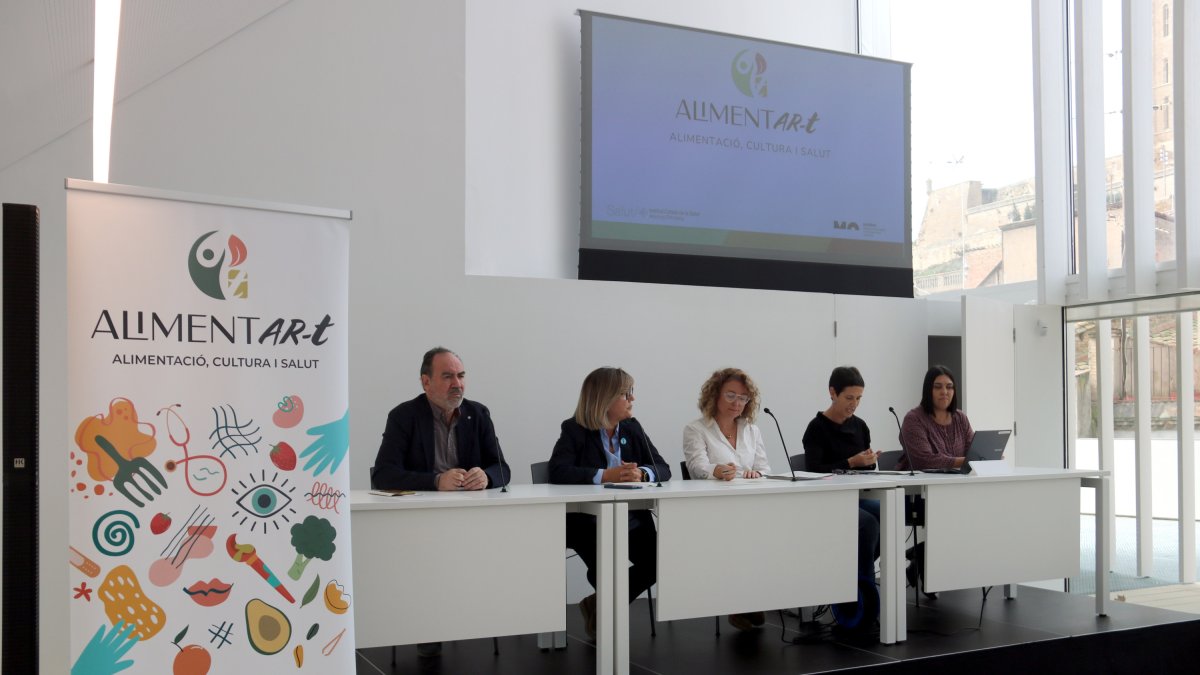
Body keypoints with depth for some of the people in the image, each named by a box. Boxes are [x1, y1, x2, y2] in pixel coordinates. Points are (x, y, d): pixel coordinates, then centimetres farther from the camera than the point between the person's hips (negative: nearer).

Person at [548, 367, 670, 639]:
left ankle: (600, 605, 9)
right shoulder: (575, 430, -4)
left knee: (659, 559, -17)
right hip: (587, 521, -5)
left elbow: (663, 469, 7)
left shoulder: (632, 428, 12)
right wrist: (606, 475, -27)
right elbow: (558, 472, -20)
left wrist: (641, 474, -17)